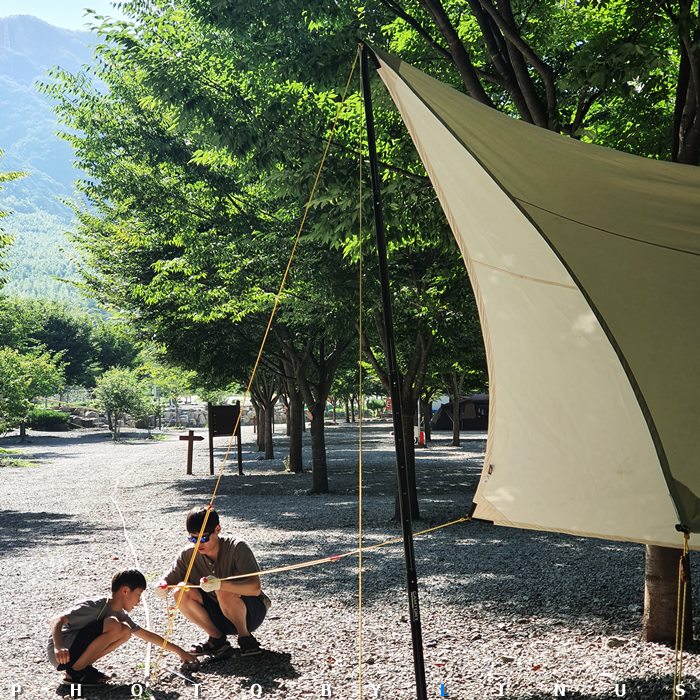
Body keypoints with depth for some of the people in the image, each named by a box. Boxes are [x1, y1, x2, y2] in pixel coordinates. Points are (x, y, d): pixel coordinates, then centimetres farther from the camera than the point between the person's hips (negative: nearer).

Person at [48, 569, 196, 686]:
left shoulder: (120, 615, 8)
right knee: (113, 625, -24)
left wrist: (179, 651, 19)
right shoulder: (94, 607, -19)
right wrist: (59, 648, -44)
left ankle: (83, 666, 2)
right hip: (62, 654, -8)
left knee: (125, 631, -1)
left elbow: (147, 635, 17)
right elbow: (57, 620, -27)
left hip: (77, 651, 8)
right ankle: (75, 672, -14)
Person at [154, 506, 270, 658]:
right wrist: (161, 586, -31)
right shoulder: (188, 555, -9)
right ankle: (217, 639, -4)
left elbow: (255, 588, -32)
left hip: (251, 612, -5)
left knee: (224, 592, -35)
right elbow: (167, 581, -5)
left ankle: (245, 638, -11)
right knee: (182, 592, -19)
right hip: (220, 616, 5)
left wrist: (220, 584, -47)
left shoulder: (237, 548, -22)